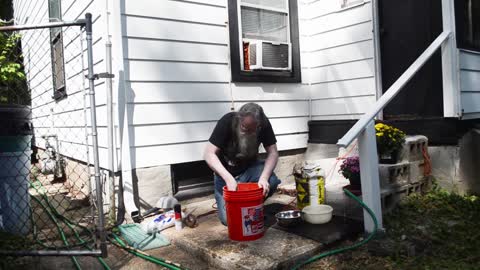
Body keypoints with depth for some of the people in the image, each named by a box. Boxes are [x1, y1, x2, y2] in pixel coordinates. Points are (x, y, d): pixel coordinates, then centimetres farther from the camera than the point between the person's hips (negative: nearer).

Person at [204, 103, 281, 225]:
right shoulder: (227, 121, -25)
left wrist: (264, 177, -35)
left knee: (272, 182, -29)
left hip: (250, 168, 2)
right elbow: (209, 154, -27)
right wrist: (228, 179, -38)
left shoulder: (264, 124, -17)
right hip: (226, 172, -2)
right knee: (228, 218, -14)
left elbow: (273, 152, -16)